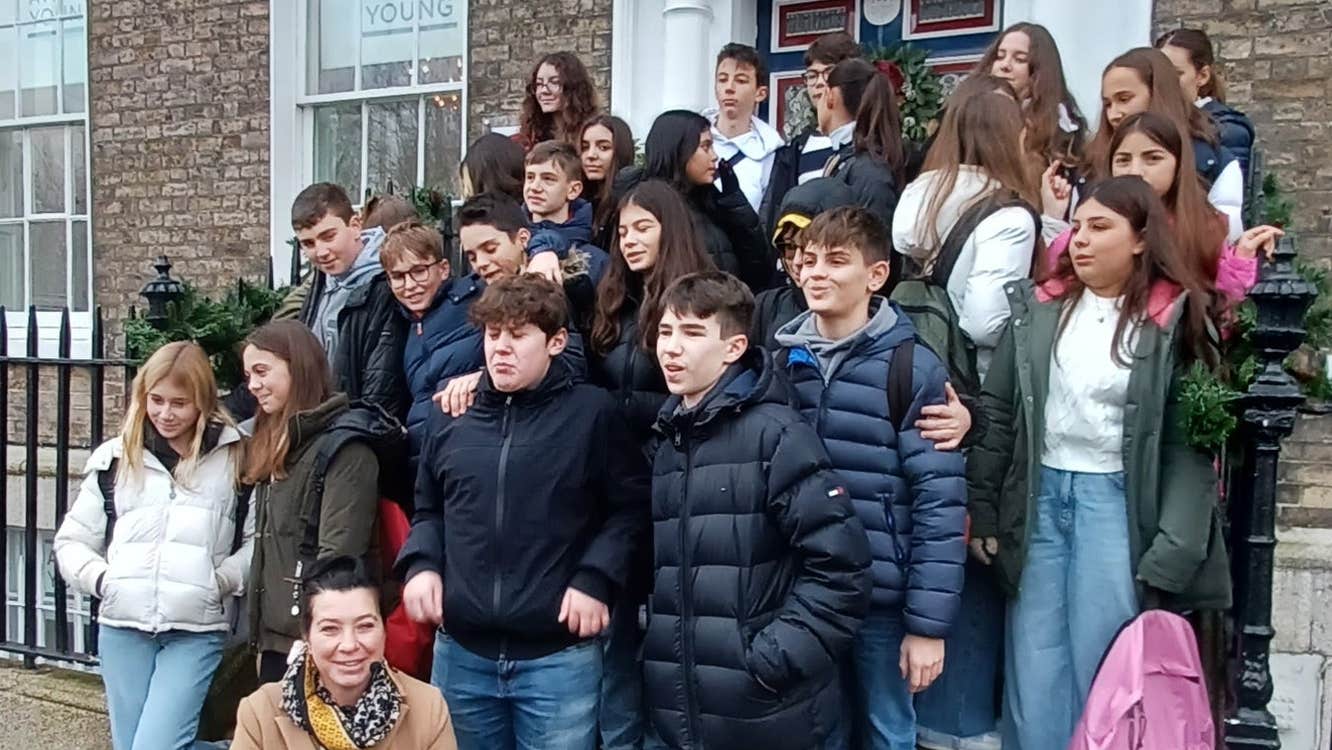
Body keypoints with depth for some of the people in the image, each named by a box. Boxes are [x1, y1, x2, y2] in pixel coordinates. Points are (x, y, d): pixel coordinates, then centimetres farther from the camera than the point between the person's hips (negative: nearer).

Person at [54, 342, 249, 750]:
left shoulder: (235, 457, 1)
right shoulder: (114, 458, 9)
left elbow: (260, 540, -1)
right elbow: (71, 542, 14)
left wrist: (222, 580, -12)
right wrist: (101, 580, -1)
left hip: (198, 631, -4)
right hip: (122, 627, 4)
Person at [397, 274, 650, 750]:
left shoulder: (593, 413, -5)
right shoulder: (452, 417, 7)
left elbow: (631, 507, -3)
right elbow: (428, 508, 18)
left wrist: (595, 578, -13)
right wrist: (420, 564, 1)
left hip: (558, 655, -4)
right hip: (461, 652, 4)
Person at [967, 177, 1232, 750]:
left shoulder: (1175, 319, -4)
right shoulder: (1039, 306, 6)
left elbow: (1189, 443, -7)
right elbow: (998, 412, 8)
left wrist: (1171, 554, -13)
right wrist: (982, 510, 4)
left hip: (1116, 498, -3)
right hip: (1039, 494, 3)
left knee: (1100, 670, 4)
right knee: (1032, 669, 8)